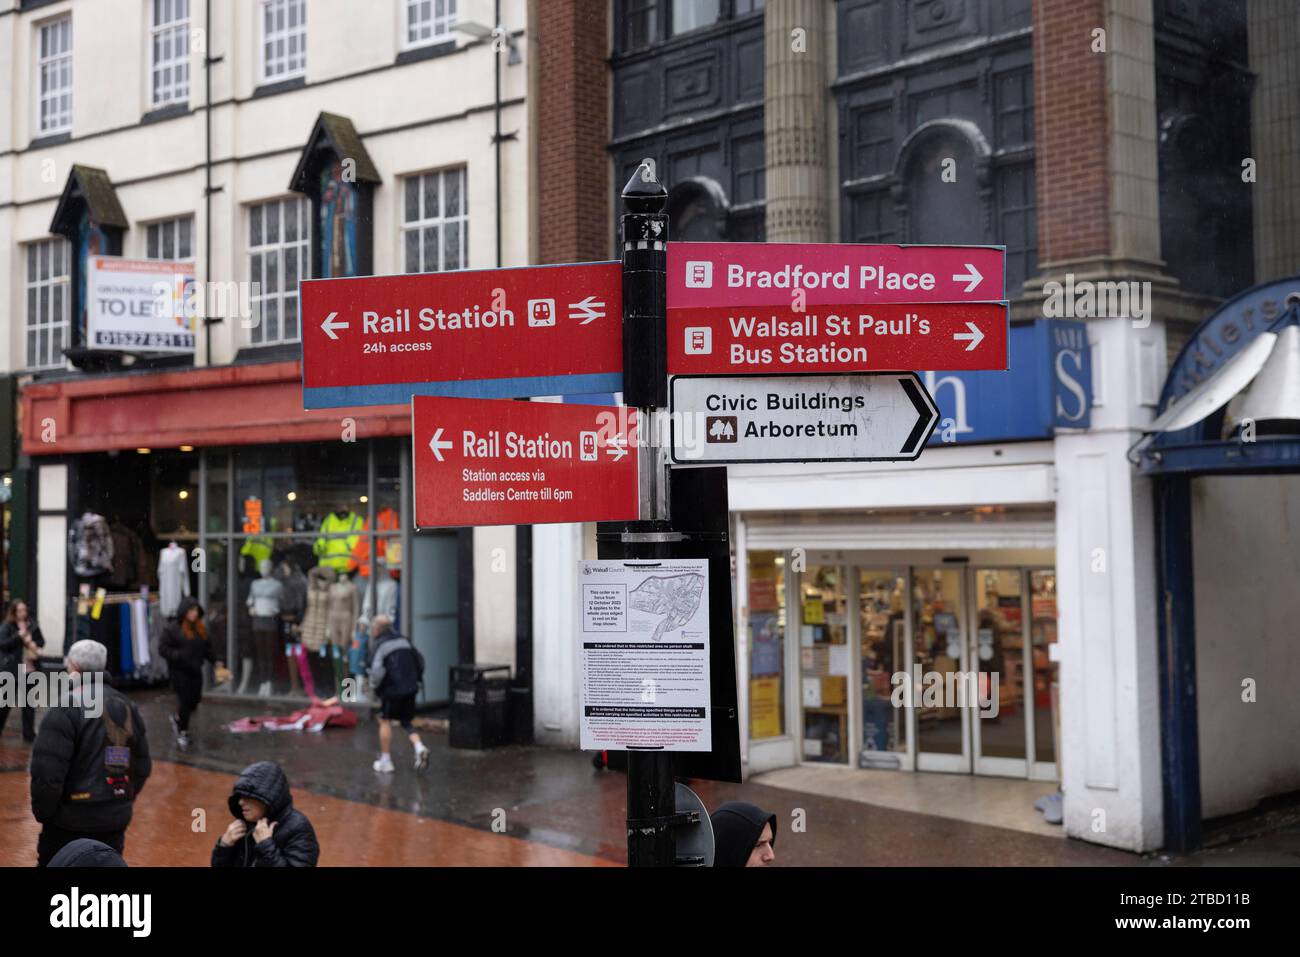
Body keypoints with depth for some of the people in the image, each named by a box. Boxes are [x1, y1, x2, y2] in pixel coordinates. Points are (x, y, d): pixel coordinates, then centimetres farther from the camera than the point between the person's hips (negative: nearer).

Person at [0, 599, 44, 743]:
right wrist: (19, 635, -24)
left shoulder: (32, 625, 2)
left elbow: (41, 641, 11)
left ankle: (29, 734, 15)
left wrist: (35, 644, -10)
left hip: (30, 669, 3)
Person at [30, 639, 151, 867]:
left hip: (71, 821, -6)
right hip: (116, 819, 6)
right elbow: (143, 767, 13)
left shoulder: (66, 709, -13)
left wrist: (42, 812, -4)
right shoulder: (127, 708, 9)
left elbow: (47, 771, -18)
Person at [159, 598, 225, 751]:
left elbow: (208, 647, 18)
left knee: (194, 700, 7)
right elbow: (163, 649, -9)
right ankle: (182, 732, 10)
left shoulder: (200, 629, 10)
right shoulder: (172, 628, -8)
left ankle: (177, 719, 37)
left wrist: (216, 660, 5)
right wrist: (179, 655, -21)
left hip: (195, 670, 6)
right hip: (179, 671, -6)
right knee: (185, 700, -7)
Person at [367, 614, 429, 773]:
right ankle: (419, 747, -7)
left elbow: (377, 671, -21)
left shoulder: (379, 646, -9)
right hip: (410, 689, 6)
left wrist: (374, 686, -4)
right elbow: (420, 660, 18)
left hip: (391, 690, -6)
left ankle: (386, 761, 13)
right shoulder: (404, 641, 11)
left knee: (385, 721, 11)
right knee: (406, 722, 17)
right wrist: (415, 679, 25)